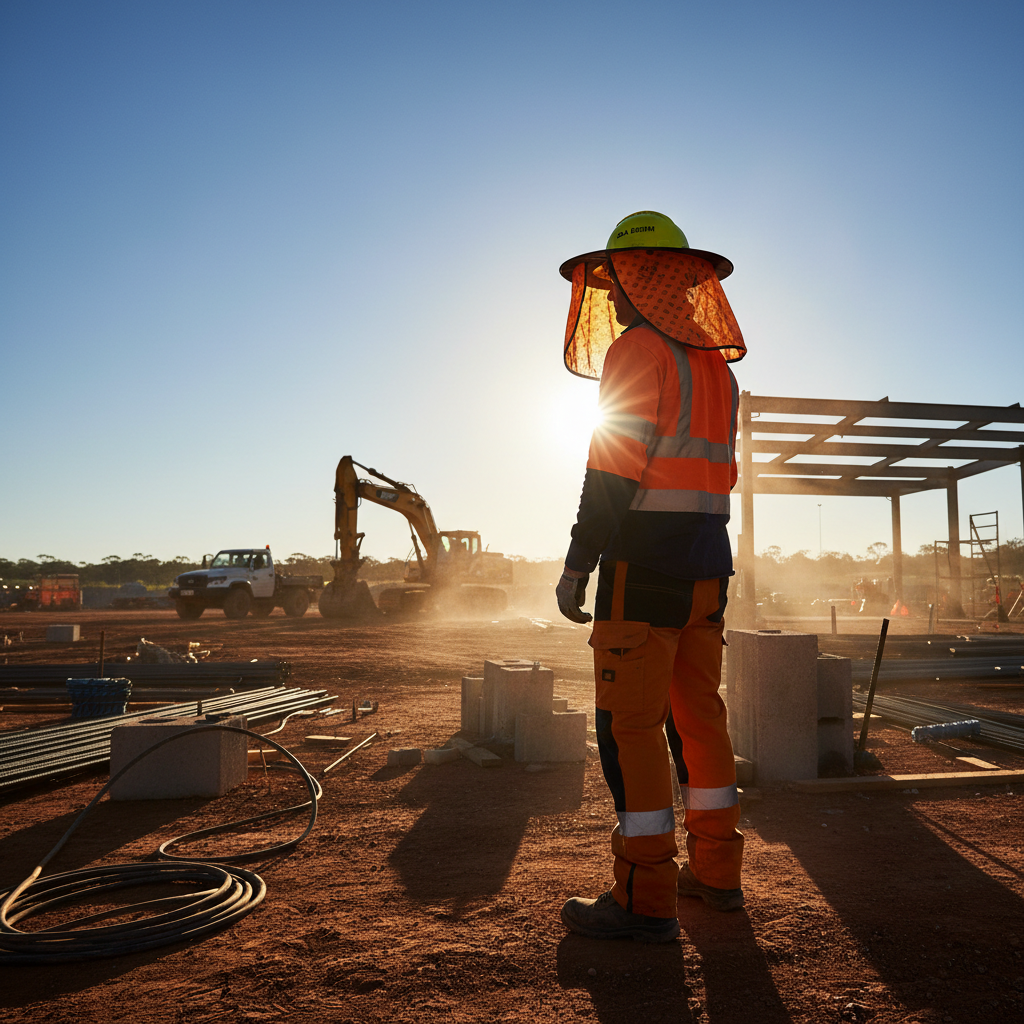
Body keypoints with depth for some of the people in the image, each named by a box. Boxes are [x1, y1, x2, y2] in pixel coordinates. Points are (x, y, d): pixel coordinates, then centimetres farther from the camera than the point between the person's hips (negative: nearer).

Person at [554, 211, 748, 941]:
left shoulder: (637, 350, -8)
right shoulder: (715, 364, 18)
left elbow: (615, 469, -16)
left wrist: (577, 562, -12)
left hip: (646, 561, -9)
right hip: (708, 564, 9)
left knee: (629, 723, -4)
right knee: (699, 715, 14)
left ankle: (646, 900, 2)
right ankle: (716, 872, 24)